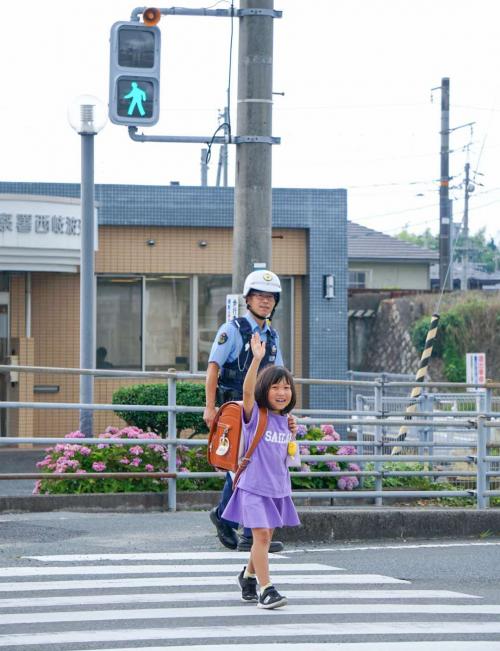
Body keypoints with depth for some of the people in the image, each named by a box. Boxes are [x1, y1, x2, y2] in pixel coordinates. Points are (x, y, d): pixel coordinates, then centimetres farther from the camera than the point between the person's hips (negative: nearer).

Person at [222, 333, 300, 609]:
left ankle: (249, 575, 37)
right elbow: (247, 390, -29)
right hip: (254, 486, -6)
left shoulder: (286, 420, 9)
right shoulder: (255, 415, -8)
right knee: (261, 534, -14)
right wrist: (256, 359, -39)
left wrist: (292, 450, 5)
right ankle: (266, 589, -15)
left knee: (266, 537, 14)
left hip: (279, 487, 6)